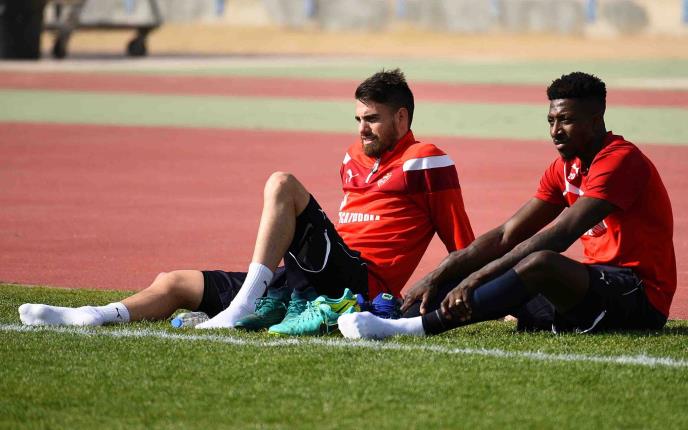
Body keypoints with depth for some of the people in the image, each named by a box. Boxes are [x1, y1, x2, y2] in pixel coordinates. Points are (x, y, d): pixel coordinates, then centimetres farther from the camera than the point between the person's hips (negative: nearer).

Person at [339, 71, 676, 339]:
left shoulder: (621, 160, -15)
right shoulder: (564, 168, 14)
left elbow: (557, 236, -25)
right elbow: (507, 235, 9)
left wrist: (478, 276, -29)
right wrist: (437, 277, -3)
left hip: (641, 298, -9)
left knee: (540, 263, -34)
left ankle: (419, 327, -40)